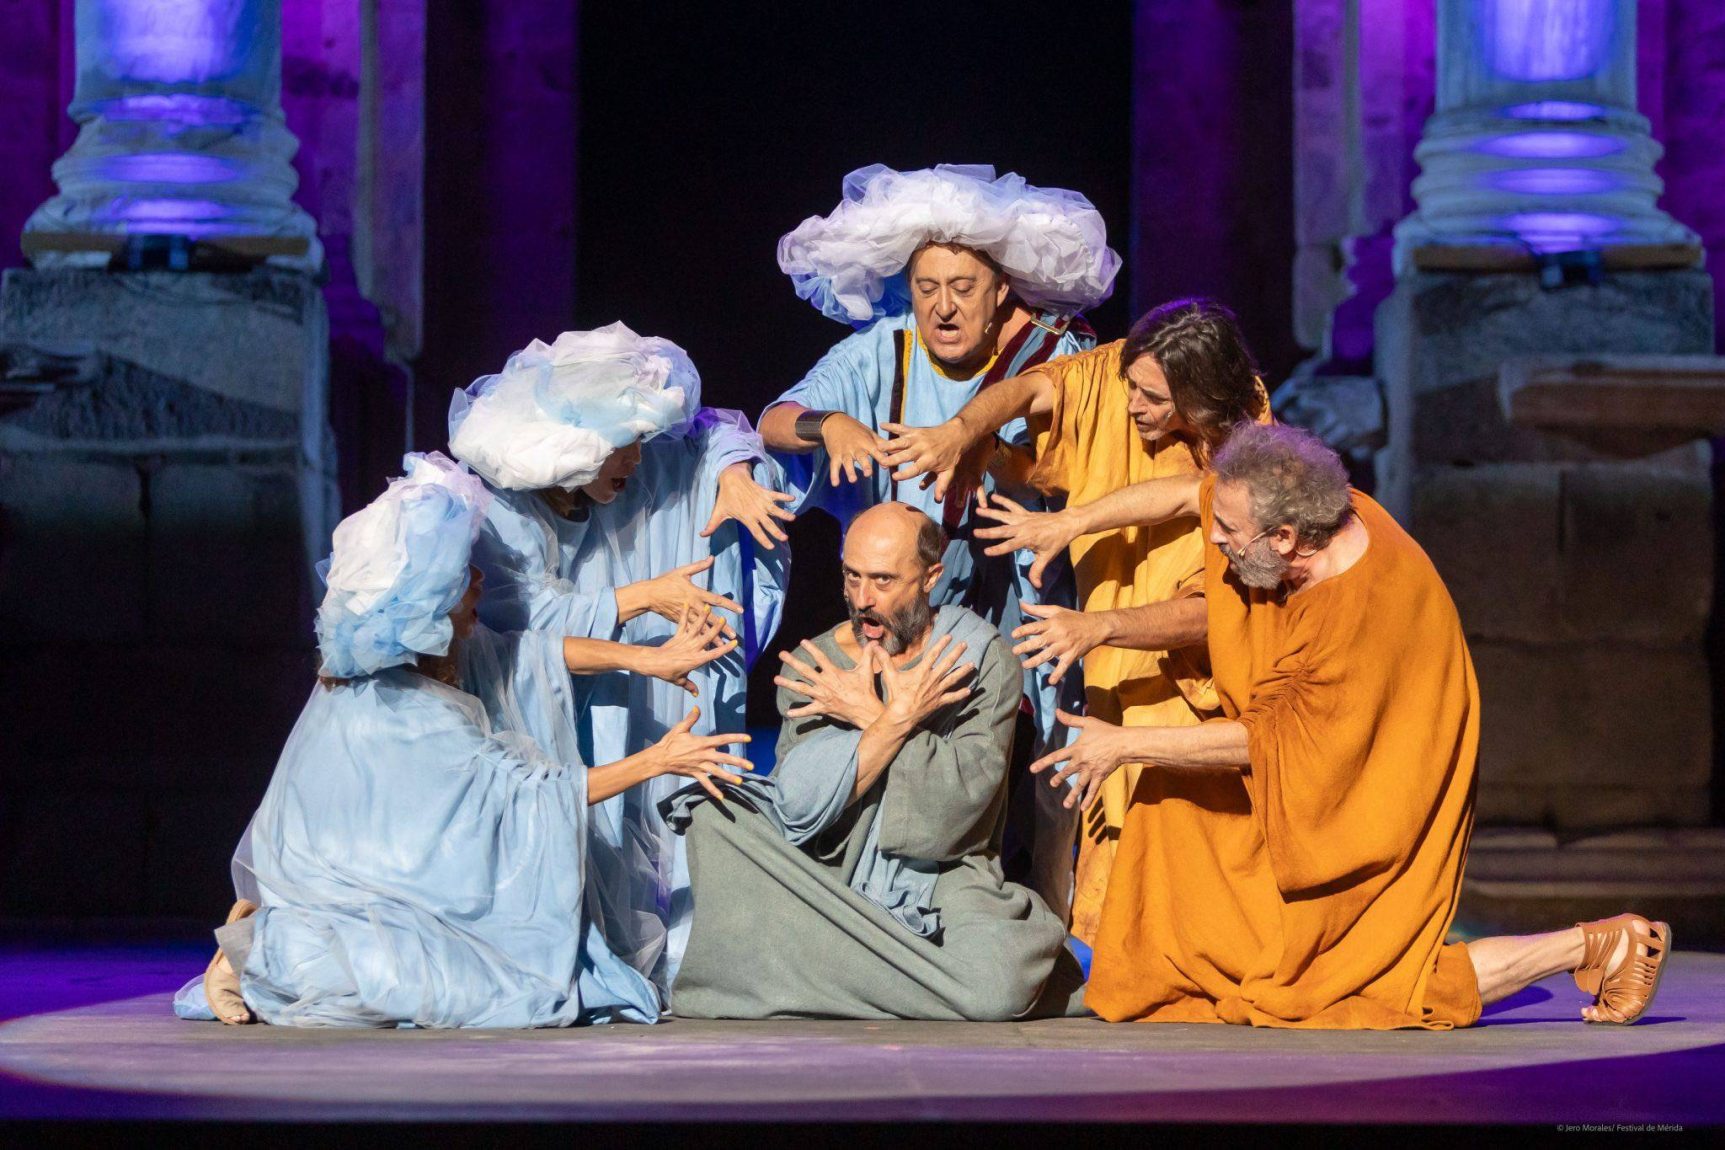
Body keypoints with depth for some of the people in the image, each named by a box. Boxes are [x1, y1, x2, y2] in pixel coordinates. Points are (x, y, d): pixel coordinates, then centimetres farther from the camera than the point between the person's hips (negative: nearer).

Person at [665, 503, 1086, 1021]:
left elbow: (962, 799, -13)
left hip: (944, 876, -2)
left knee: (995, 988, -34)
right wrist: (897, 719, -15)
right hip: (829, 879, 3)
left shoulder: (981, 657, 0)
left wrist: (868, 716, -12)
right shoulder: (811, 665, 4)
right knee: (714, 813, -21)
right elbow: (802, 808, -10)